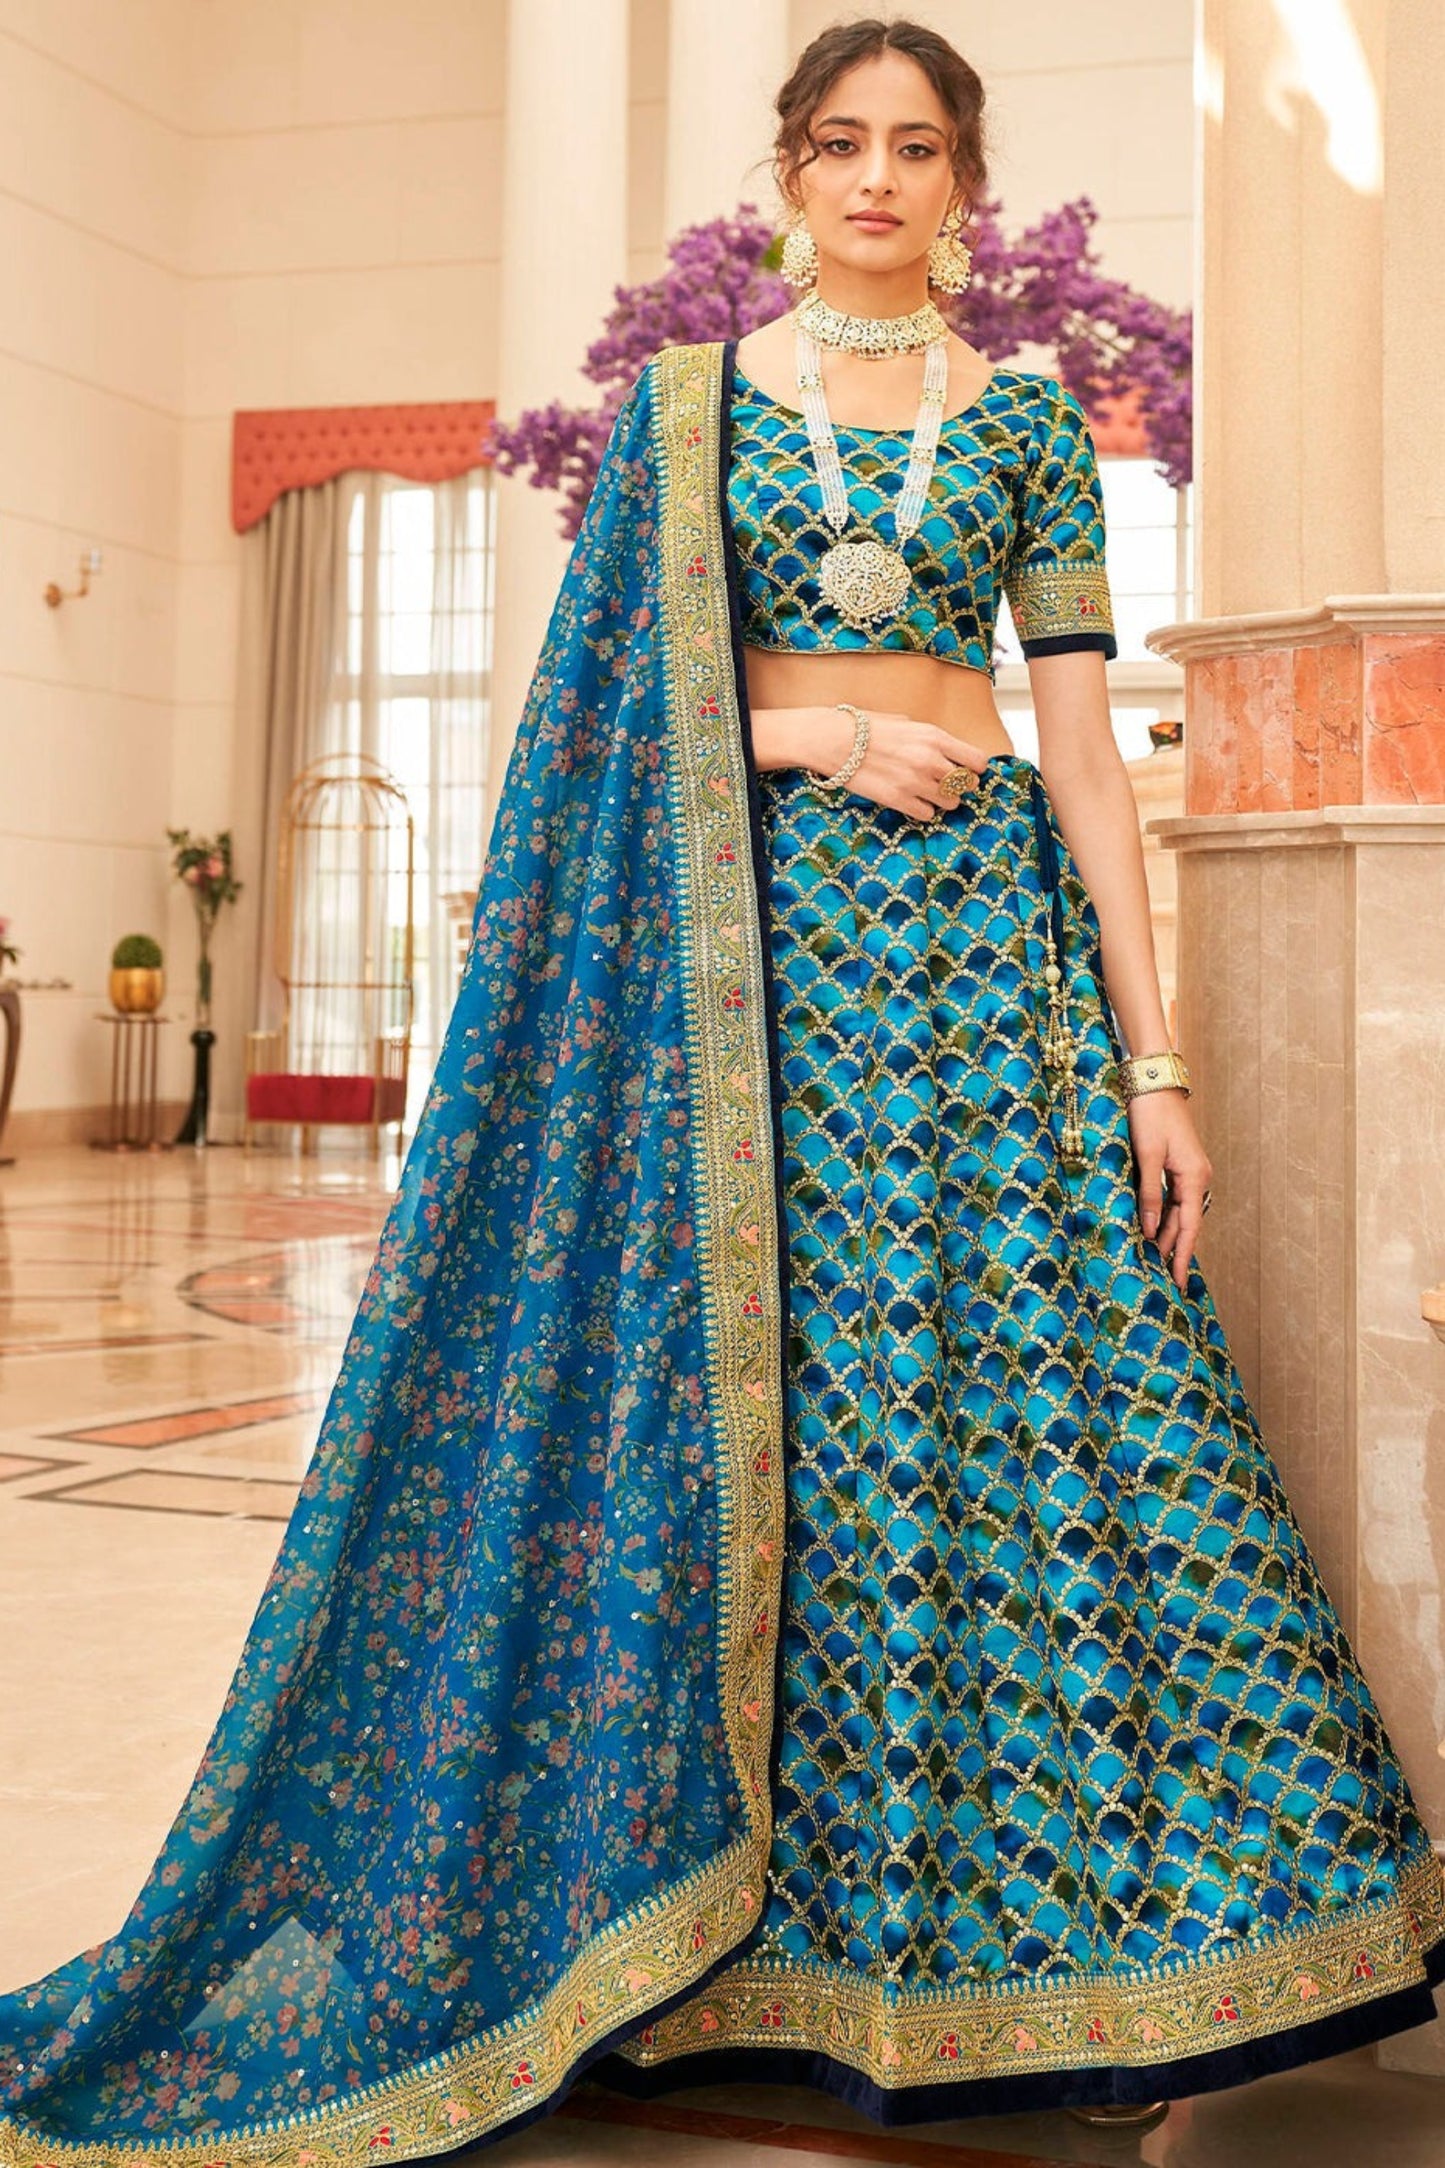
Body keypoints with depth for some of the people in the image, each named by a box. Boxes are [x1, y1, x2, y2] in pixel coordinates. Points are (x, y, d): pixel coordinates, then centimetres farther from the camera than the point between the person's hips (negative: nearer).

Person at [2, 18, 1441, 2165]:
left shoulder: (1029, 417, 10)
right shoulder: (688, 400, 10)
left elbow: (1082, 737, 3)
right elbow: (613, 695, 7)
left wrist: (1151, 1052, -4)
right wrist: (803, 728, -10)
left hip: (981, 934, 1)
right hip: (742, 939, 0)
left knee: (1014, 1395, -4)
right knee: (747, 1397, -2)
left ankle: (982, 1930, 10)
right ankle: (733, 1932, 12)